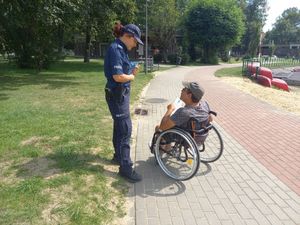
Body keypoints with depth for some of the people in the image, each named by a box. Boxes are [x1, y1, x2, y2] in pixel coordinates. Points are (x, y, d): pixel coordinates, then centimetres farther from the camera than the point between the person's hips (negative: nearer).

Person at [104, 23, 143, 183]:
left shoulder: (121, 49, 12)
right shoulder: (115, 49, -18)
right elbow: (118, 76, -26)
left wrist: (132, 72, -3)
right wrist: (132, 76, -9)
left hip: (122, 93, 10)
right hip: (117, 94, -10)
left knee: (120, 126, 19)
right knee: (125, 129, -6)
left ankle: (118, 156, 36)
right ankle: (125, 168, 3)